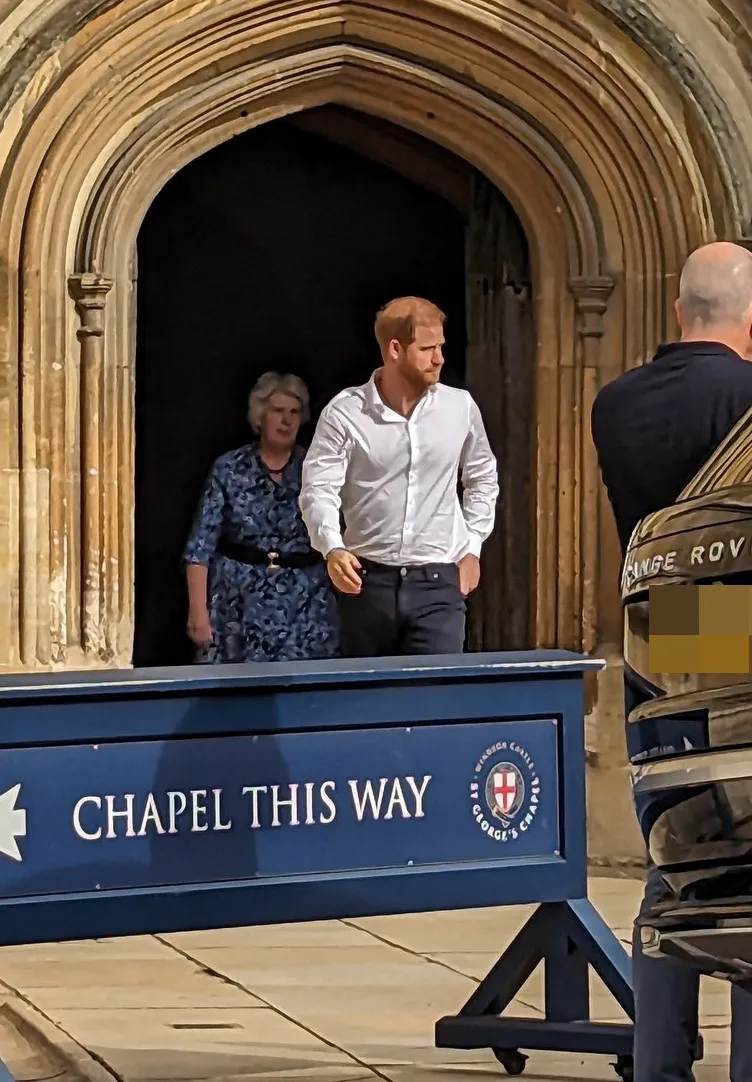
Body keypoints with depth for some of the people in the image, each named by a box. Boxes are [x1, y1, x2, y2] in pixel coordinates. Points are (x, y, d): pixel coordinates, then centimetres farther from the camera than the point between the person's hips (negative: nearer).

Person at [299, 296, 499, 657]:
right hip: (367, 579, -1)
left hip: (438, 581, 1)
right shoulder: (344, 413, -6)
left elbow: (482, 478, 19)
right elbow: (318, 490, -9)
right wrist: (332, 549, -27)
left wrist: (471, 547, 12)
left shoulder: (460, 407, 4)